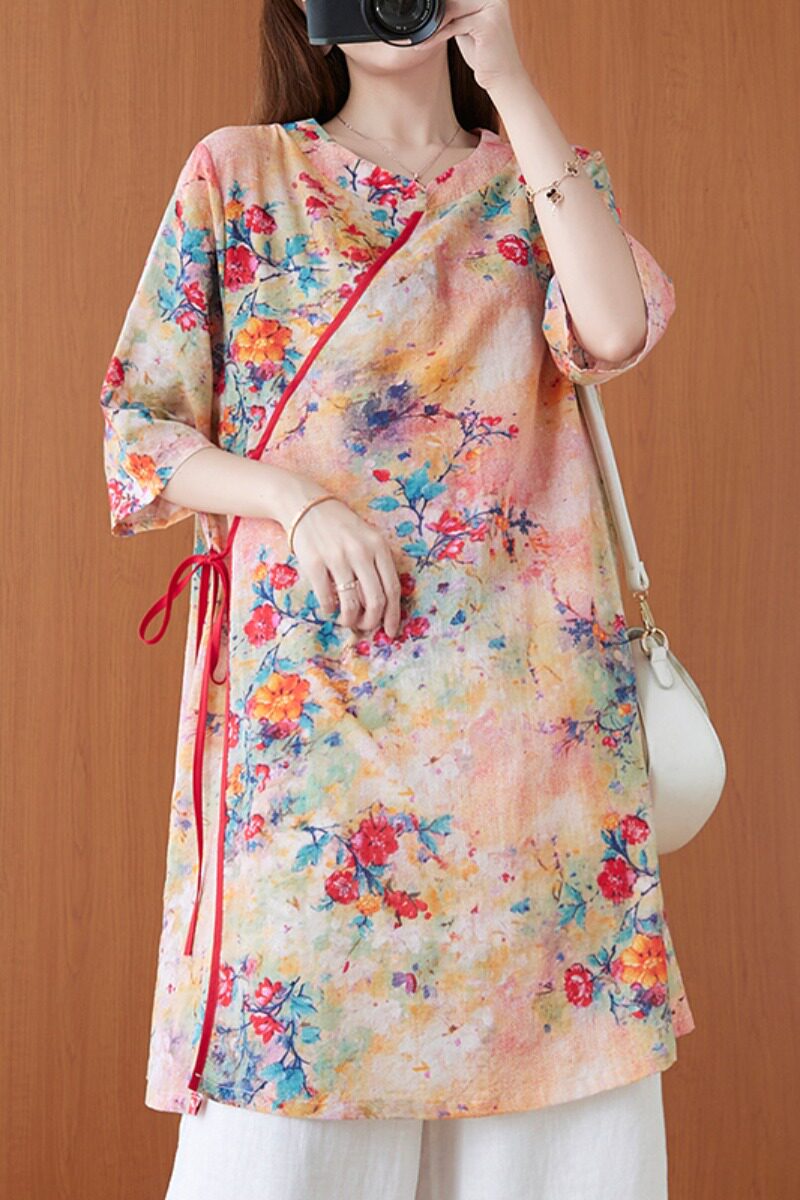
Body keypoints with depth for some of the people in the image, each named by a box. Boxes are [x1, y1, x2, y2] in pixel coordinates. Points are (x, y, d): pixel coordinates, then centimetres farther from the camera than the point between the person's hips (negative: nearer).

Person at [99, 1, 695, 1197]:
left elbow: (616, 331, -10)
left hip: (523, 687, 1)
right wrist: (297, 501, -11)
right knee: (286, 1095, -3)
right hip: (305, 686, -1)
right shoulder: (237, 174, 10)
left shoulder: (542, 180, 13)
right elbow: (139, 428, 6)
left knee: (543, 1059, 1)